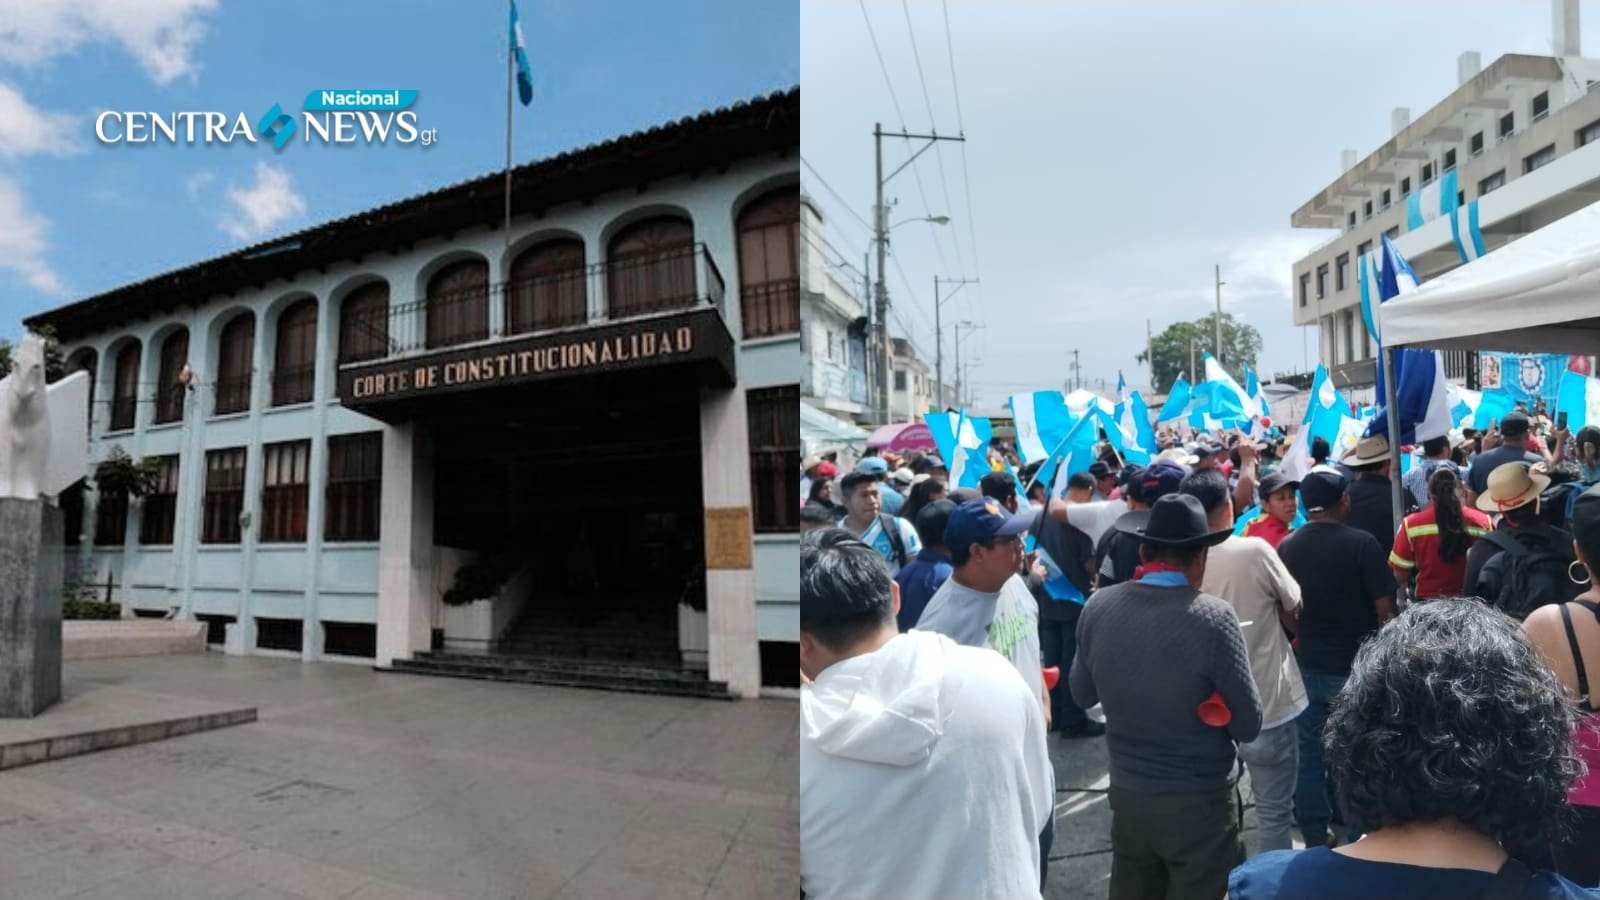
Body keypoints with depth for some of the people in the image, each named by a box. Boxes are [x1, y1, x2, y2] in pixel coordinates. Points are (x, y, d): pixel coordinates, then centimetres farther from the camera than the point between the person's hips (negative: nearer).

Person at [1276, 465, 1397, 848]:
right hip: (1356, 666, -3)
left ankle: (1315, 838, 21)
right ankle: (1359, 837, 20)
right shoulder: (1361, 543, -14)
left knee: (1310, 752, 11)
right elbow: (1384, 610, -12)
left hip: (1308, 665, 4)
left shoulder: (1286, 547, -1)